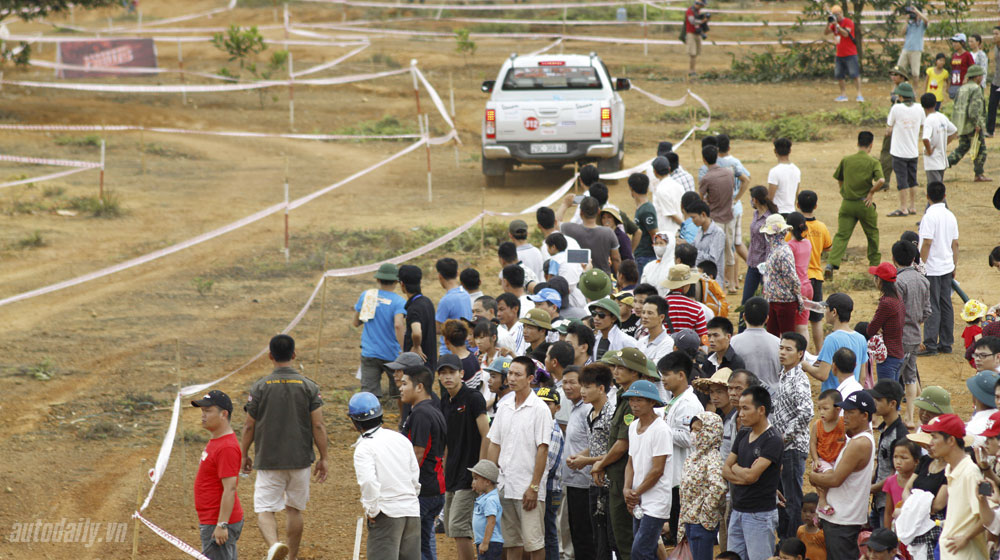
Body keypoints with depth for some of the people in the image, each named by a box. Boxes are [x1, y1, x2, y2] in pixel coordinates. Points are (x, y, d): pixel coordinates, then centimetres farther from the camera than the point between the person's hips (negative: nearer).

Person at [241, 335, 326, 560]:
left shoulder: (259, 387, -5)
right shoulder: (308, 386, -4)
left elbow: (249, 427, -1)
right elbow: (318, 426, -5)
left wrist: (244, 455, 13)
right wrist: (323, 458, 4)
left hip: (268, 460, -2)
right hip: (300, 459, 2)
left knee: (264, 510, -2)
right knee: (294, 509, 17)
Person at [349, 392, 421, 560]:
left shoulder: (364, 448, -10)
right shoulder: (401, 439, 10)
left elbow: (369, 482, -24)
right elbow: (415, 477, 12)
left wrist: (371, 511, -12)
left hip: (386, 513, -6)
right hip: (412, 510, 6)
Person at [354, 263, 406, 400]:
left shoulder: (366, 295, 2)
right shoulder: (399, 302, -10)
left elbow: (356, 322, 11)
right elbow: (398, 325, -26)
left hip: (369, 354, 2)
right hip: (392, 355, -2)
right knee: (398, 393, 16)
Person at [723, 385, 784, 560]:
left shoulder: (772, 440, -14)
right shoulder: (743, 434, 11)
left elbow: (751, 475, -21)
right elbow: (725, 470, 10)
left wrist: (735, 468, 0)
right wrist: (743, 477, -10)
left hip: (760, 514, -8)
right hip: (738, 511, 8)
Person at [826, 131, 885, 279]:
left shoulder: (846, 160, 3)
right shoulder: (873, 162, -7)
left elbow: (839, 179, 14)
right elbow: (881, 180, -21)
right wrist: (871, 192, -7)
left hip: (847, 204, 2)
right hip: (865, 204, -2)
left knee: (841, 235, 0)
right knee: (872, 233, 20)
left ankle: (831, 264, -19)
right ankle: (874, 264, 32)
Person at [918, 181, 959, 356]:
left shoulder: (930, 216, -16)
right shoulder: (950, 216, 7)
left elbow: (927, 243, -19)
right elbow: (955, 243, 11)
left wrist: (921, 265, -13)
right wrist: (955, 266, 19)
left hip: (932, 269, -7)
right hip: (947, 267, 7)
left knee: (932, 307, -5)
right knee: (946, 305, 11)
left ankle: (930, 345, -4)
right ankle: (946, 343, 16)